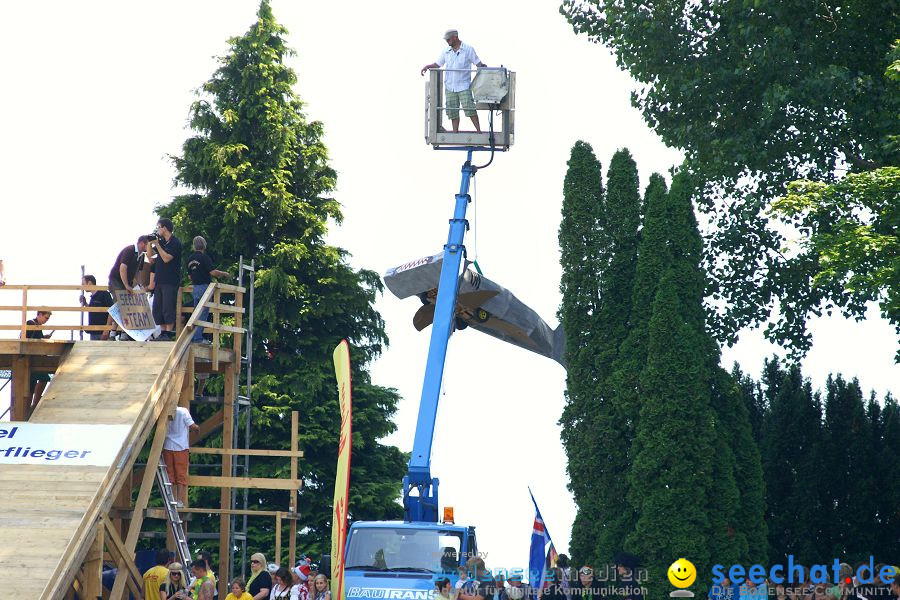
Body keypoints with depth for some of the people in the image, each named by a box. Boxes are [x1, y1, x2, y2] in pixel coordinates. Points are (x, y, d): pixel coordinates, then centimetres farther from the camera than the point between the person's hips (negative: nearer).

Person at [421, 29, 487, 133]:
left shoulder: (468, 49, -1)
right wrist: (427, 66, 0)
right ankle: (455, 133, 11)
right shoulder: (446, 52, 10)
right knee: (452, 112, 4)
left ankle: (479, 131, -9)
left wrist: (483, 66, -21)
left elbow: (478, 63, 0)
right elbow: (437, 64, 17)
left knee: (470, 109, -13)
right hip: (450, 87, 4)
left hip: (464, 86, -4)